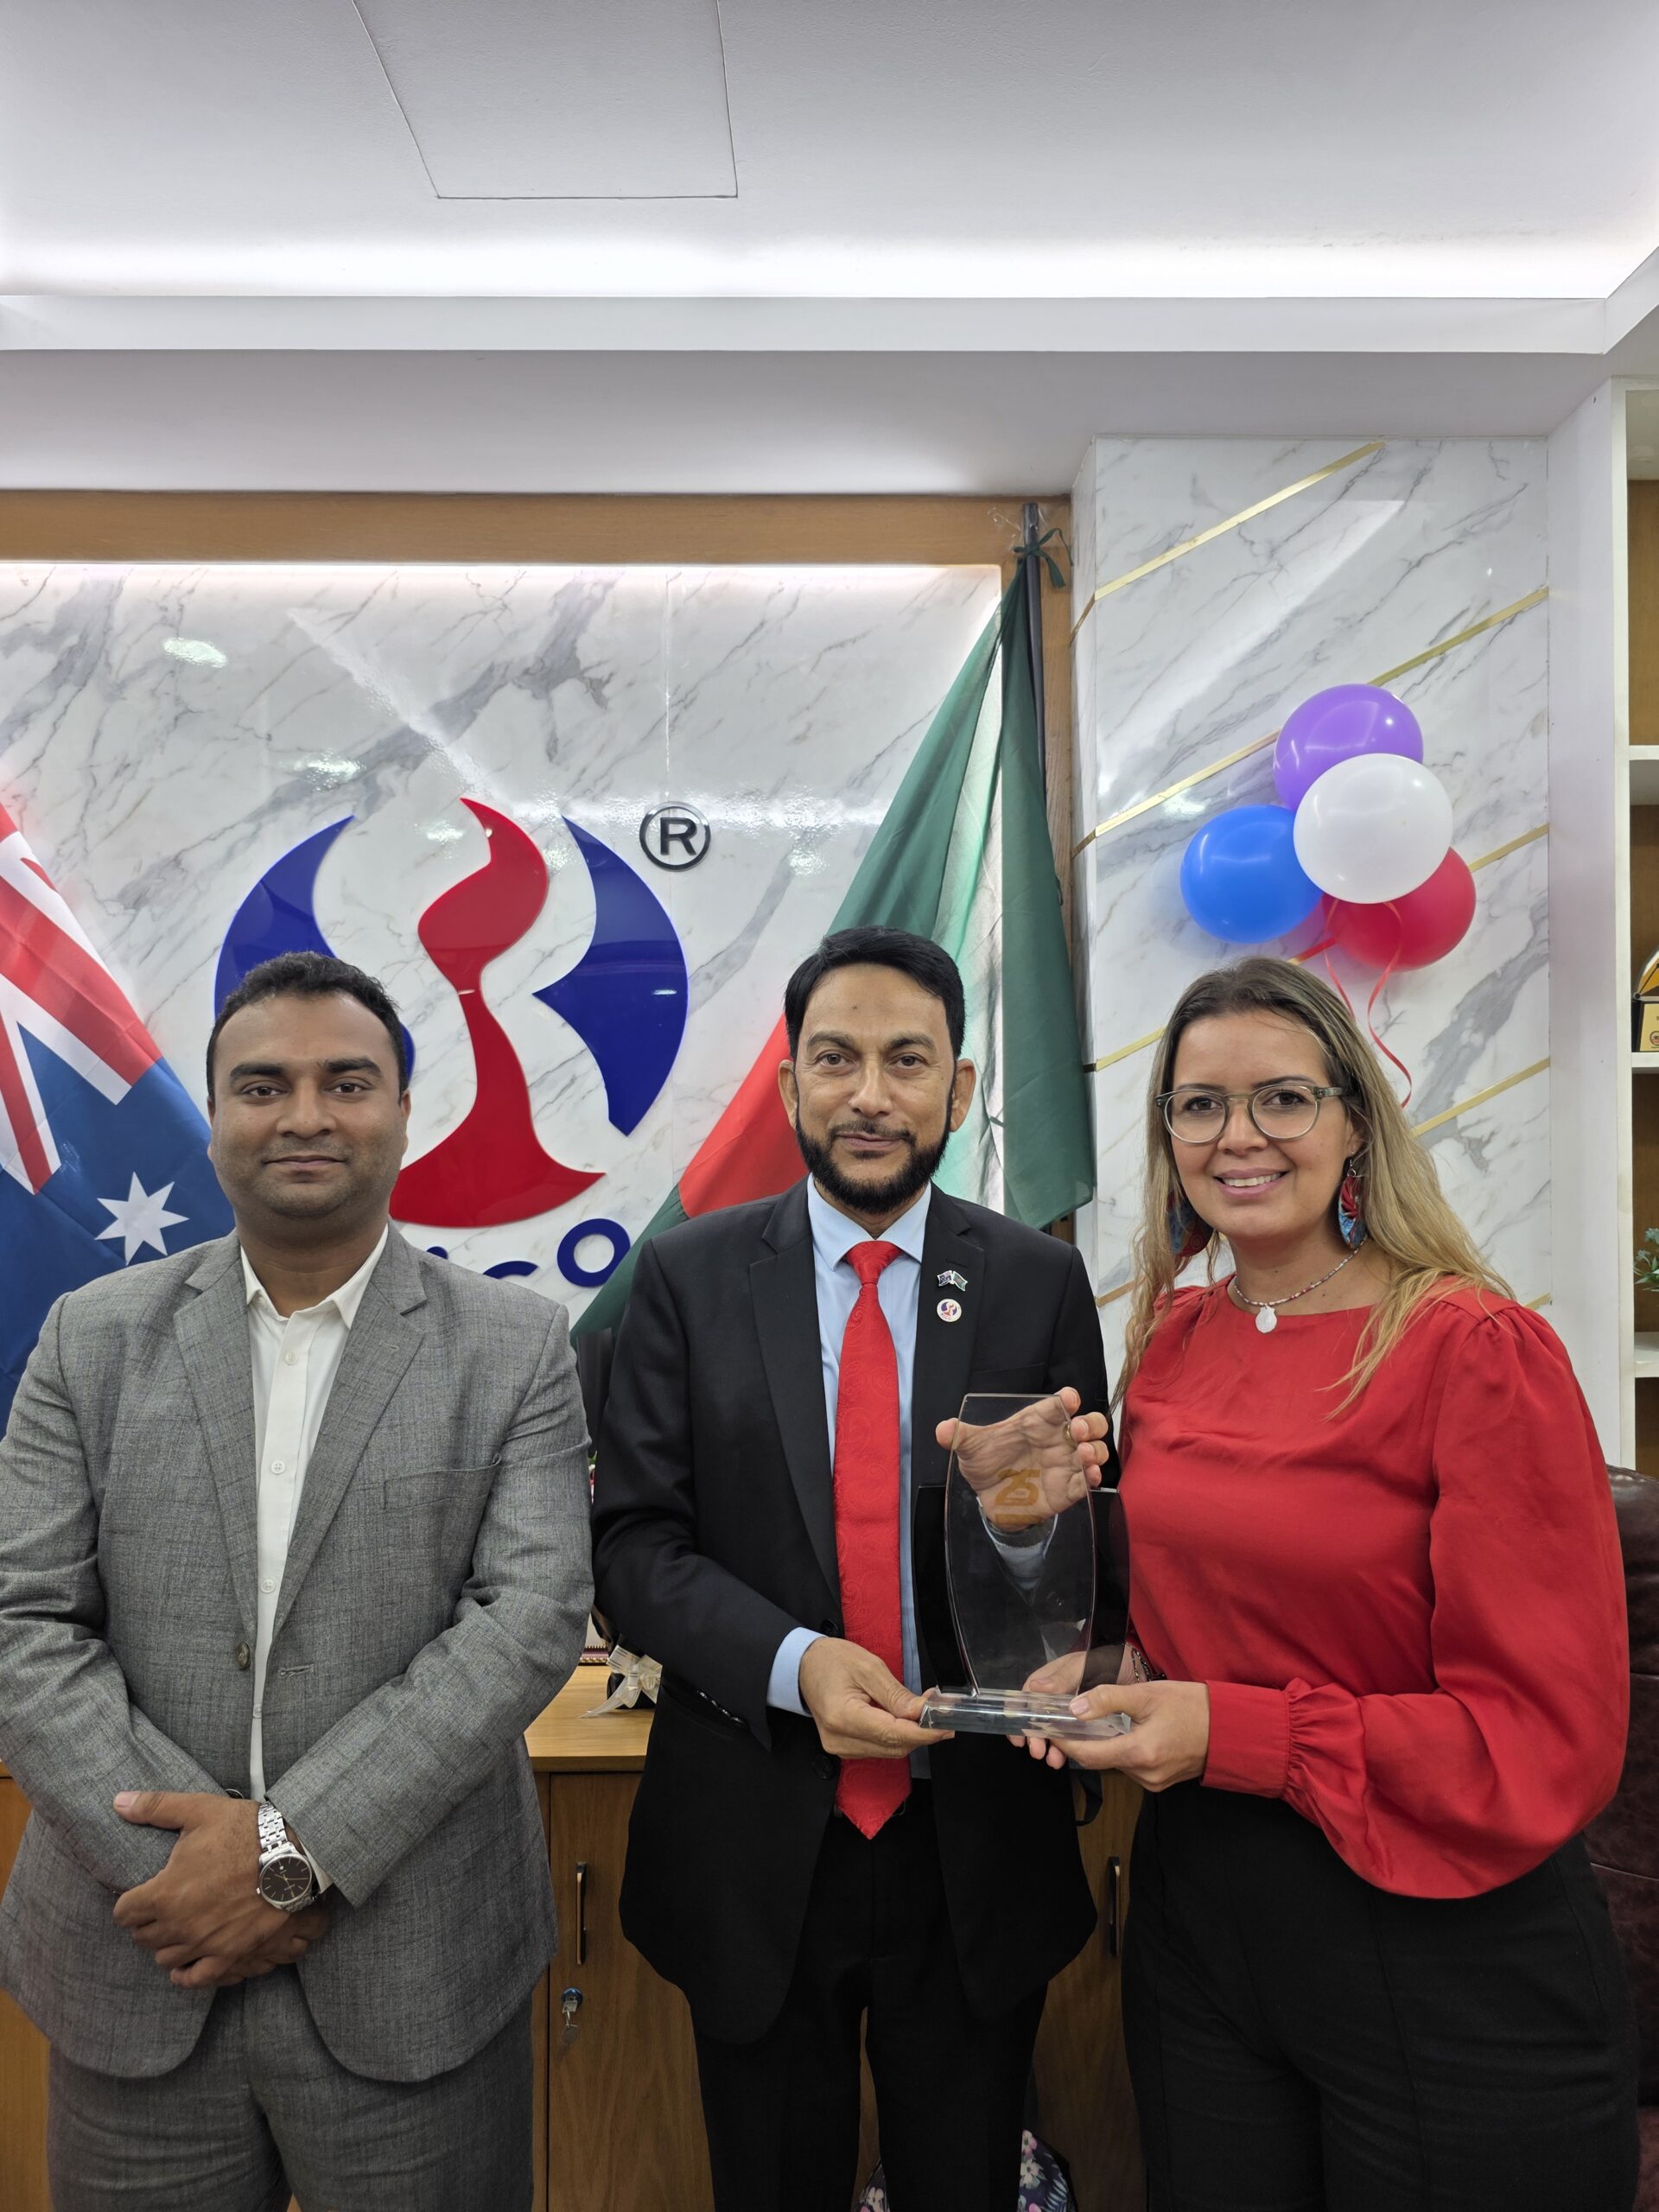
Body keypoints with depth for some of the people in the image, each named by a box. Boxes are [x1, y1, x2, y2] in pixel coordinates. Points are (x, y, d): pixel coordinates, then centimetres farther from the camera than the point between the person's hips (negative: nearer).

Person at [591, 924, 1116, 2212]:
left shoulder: (1040, 1283, -4)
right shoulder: (692, 1279, -5)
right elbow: (633, 1545, -6)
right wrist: (794, 1662, -21)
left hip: (977, 1850, 0)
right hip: (755, 1849, 0)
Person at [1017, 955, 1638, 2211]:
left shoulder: (1482, 1351, -17)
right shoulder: (1172, 1342, 1)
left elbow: (1549, 1738, -18)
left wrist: (1232, 1733, -21)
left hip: (1440, 1957, -5)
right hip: (1197, 1910, 5)